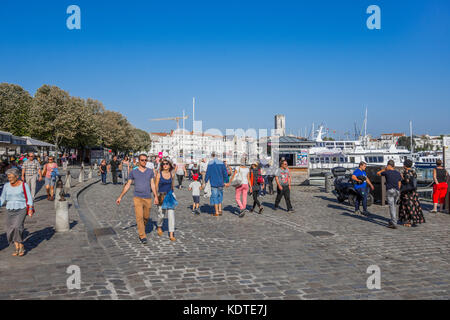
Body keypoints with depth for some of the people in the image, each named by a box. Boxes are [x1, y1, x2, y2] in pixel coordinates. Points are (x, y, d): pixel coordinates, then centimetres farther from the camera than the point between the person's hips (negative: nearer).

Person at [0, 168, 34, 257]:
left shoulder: (24, 185, -6)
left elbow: (29, 198, -6)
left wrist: (30, 209, -17)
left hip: (21, 210, -4)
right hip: (10, 211, 4)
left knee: (17, 227, -22)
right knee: (11, 230, -3)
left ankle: (21, 247, -6)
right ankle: (17, 248, 13)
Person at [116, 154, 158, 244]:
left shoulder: (150, 171, 7)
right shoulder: (133, 172, 3)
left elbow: (152, 185, 6)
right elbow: (127, 185, 6)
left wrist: (155, 196, -3)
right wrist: (120, 197, 3)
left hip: (148, 198, 2)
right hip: (137, 198, -2)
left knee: (146, 217, 11)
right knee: (139, 217, -13)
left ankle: (141, 230, 38)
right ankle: (142, 236, -8)